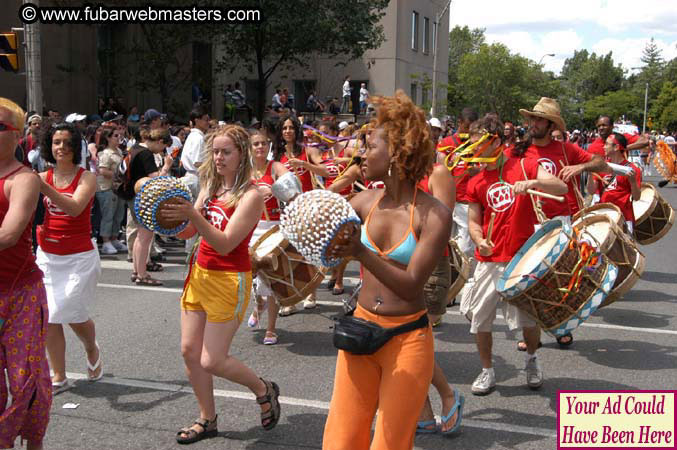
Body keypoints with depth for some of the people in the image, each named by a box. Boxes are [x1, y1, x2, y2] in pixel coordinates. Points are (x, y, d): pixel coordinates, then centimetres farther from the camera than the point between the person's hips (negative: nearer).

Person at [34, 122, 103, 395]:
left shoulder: (86, 177, -7)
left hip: (79, 257, -4)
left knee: (71, 312, -4)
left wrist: (44, 188, -36)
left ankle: (92, 350, 30)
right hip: (47, 255, 4)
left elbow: (75, 208, -25)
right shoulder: (41, 177, 4)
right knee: (49, 317, 2)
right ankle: (59, 377, 16)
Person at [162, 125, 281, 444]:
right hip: (200, 273, 7)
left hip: (229, 282, -7)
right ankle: (207, 420, 27)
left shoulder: (250, 195, -15)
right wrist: (172, 212, -12)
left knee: (211, 361, -3)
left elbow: (225, 244, -23)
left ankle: (264, 390, 24)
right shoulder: (211, 185, 6)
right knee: (189, 350, 8)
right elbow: (189, 232, 6)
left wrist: (193, 215, -33)